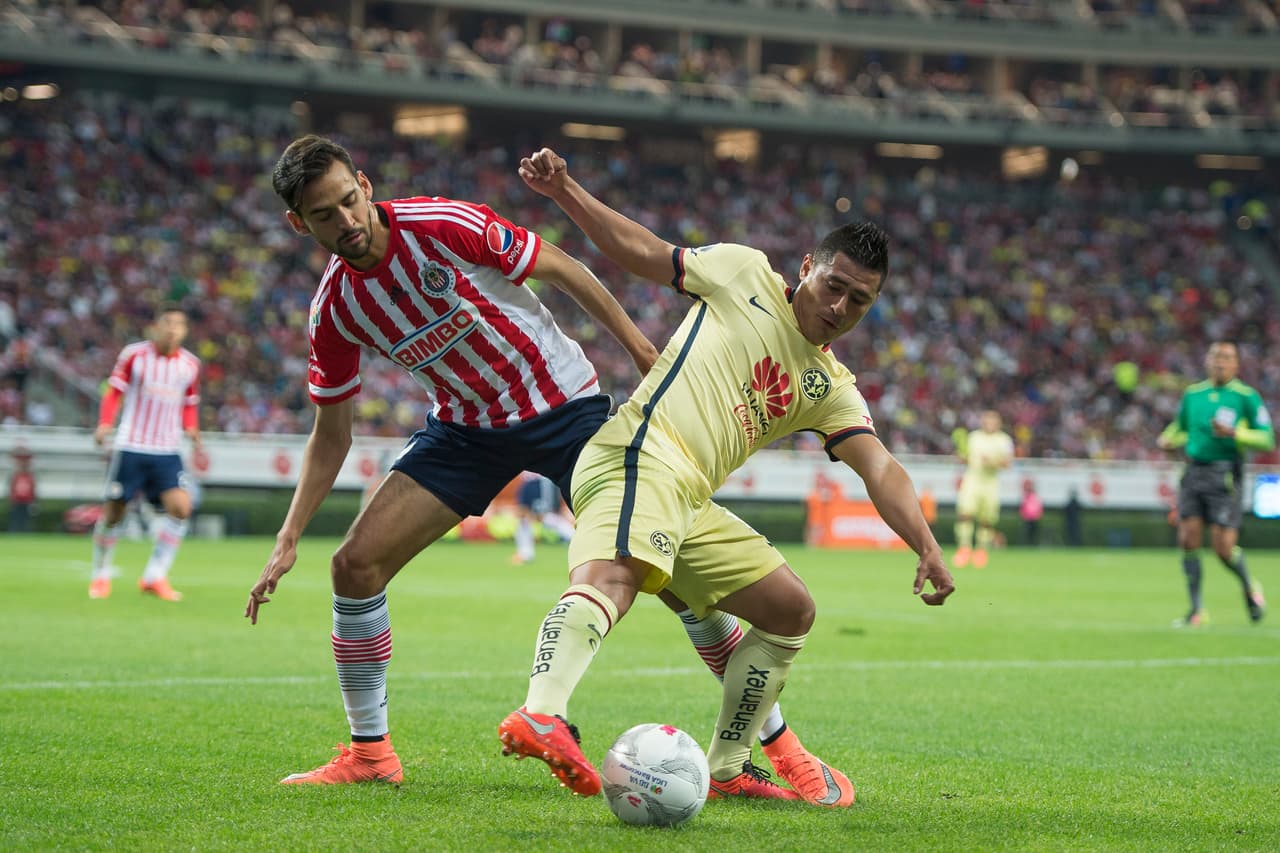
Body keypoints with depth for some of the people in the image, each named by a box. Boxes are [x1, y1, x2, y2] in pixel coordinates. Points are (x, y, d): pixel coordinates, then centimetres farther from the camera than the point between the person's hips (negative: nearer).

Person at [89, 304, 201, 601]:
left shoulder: (190, 365, 6)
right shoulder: (133, 355, -4)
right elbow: (114, 393, 1)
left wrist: (191, 429, -3)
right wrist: (105, 424, -15)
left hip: (168, 451, 2)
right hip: (130, 447, -2)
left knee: (180, 506, -17)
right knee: (113, 511, 0)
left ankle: (155, 576, -6)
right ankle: (101, 573, 22)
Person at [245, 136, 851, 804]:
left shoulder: (444, 225, -23)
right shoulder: (334, 309, -10)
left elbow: (561, 270, -10)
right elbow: (331, 435, 1)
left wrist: (645, 354, -8)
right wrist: (288, 538, -6)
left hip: (563, 404, -4)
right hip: (465, 428, 4)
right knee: (356, 563, -11)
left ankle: (781, 743, -2)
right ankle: (369, 753, 5)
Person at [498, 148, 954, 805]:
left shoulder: (832, 390, 20)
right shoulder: (745, 275, 10)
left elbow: (880, 470, 6)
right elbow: (640, 251, 16)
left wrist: (927, 550, -10)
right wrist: (564, 191, 7)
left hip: (690, 505, 8)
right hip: (640, 456, -8)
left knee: (791, 612, 13)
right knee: (611, 578, -35)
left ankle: (726, 769, 17)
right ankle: (540, 715, -58)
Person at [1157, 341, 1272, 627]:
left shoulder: (1246, 396, -2)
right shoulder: (1192, 394, 11)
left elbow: (1267, 439, -5)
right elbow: (1179, 429, 25)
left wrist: (1234, 434, -20)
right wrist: (1167, 441, 3)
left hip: (1225, 476, -4)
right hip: (1194, 472, 4)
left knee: (1223, 547, -8)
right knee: (1188, 540, -6)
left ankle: (1249, 588, 23)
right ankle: (1197, 609, 3)